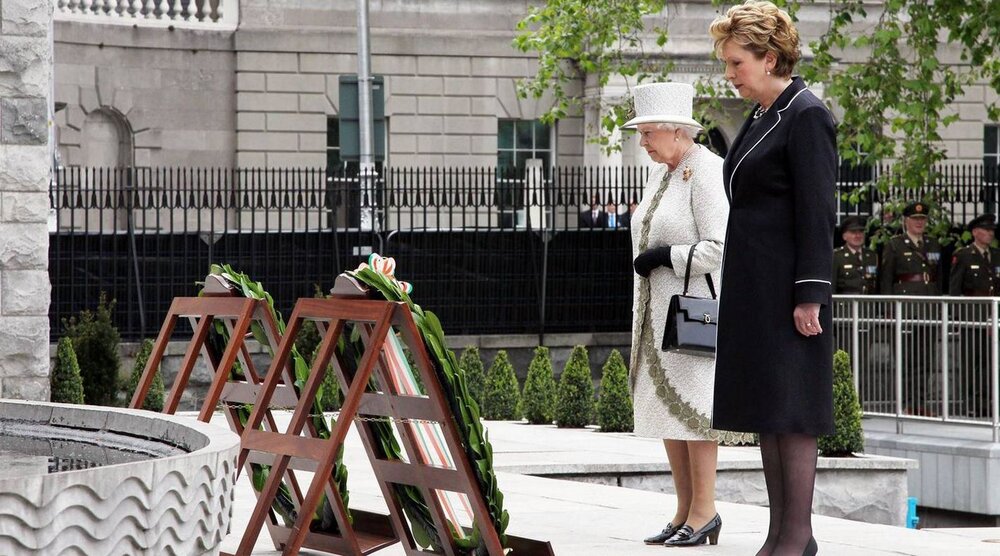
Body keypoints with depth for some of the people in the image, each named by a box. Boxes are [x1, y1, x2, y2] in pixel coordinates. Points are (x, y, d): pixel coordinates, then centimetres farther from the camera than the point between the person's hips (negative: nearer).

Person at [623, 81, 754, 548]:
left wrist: (665, 257, -15)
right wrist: (640, 305, 19)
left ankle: (704, 511, -4)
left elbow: (718, 248, -20)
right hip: (659, 310, 9)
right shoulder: (661, 175, 15)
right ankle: (685, 511, 12)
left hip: (695, 309, -9)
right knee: (663, 406, 8)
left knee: (691, 405, -9)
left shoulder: (706, 172, -13)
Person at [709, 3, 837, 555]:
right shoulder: (760, 118, 15)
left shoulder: (806, 116, -11)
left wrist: (810, 295, -19)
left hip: (787, 288, -9)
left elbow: (817, 213, -16)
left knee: (790, 409, -4)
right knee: (764, 407, 10)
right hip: (751, 286, 9)